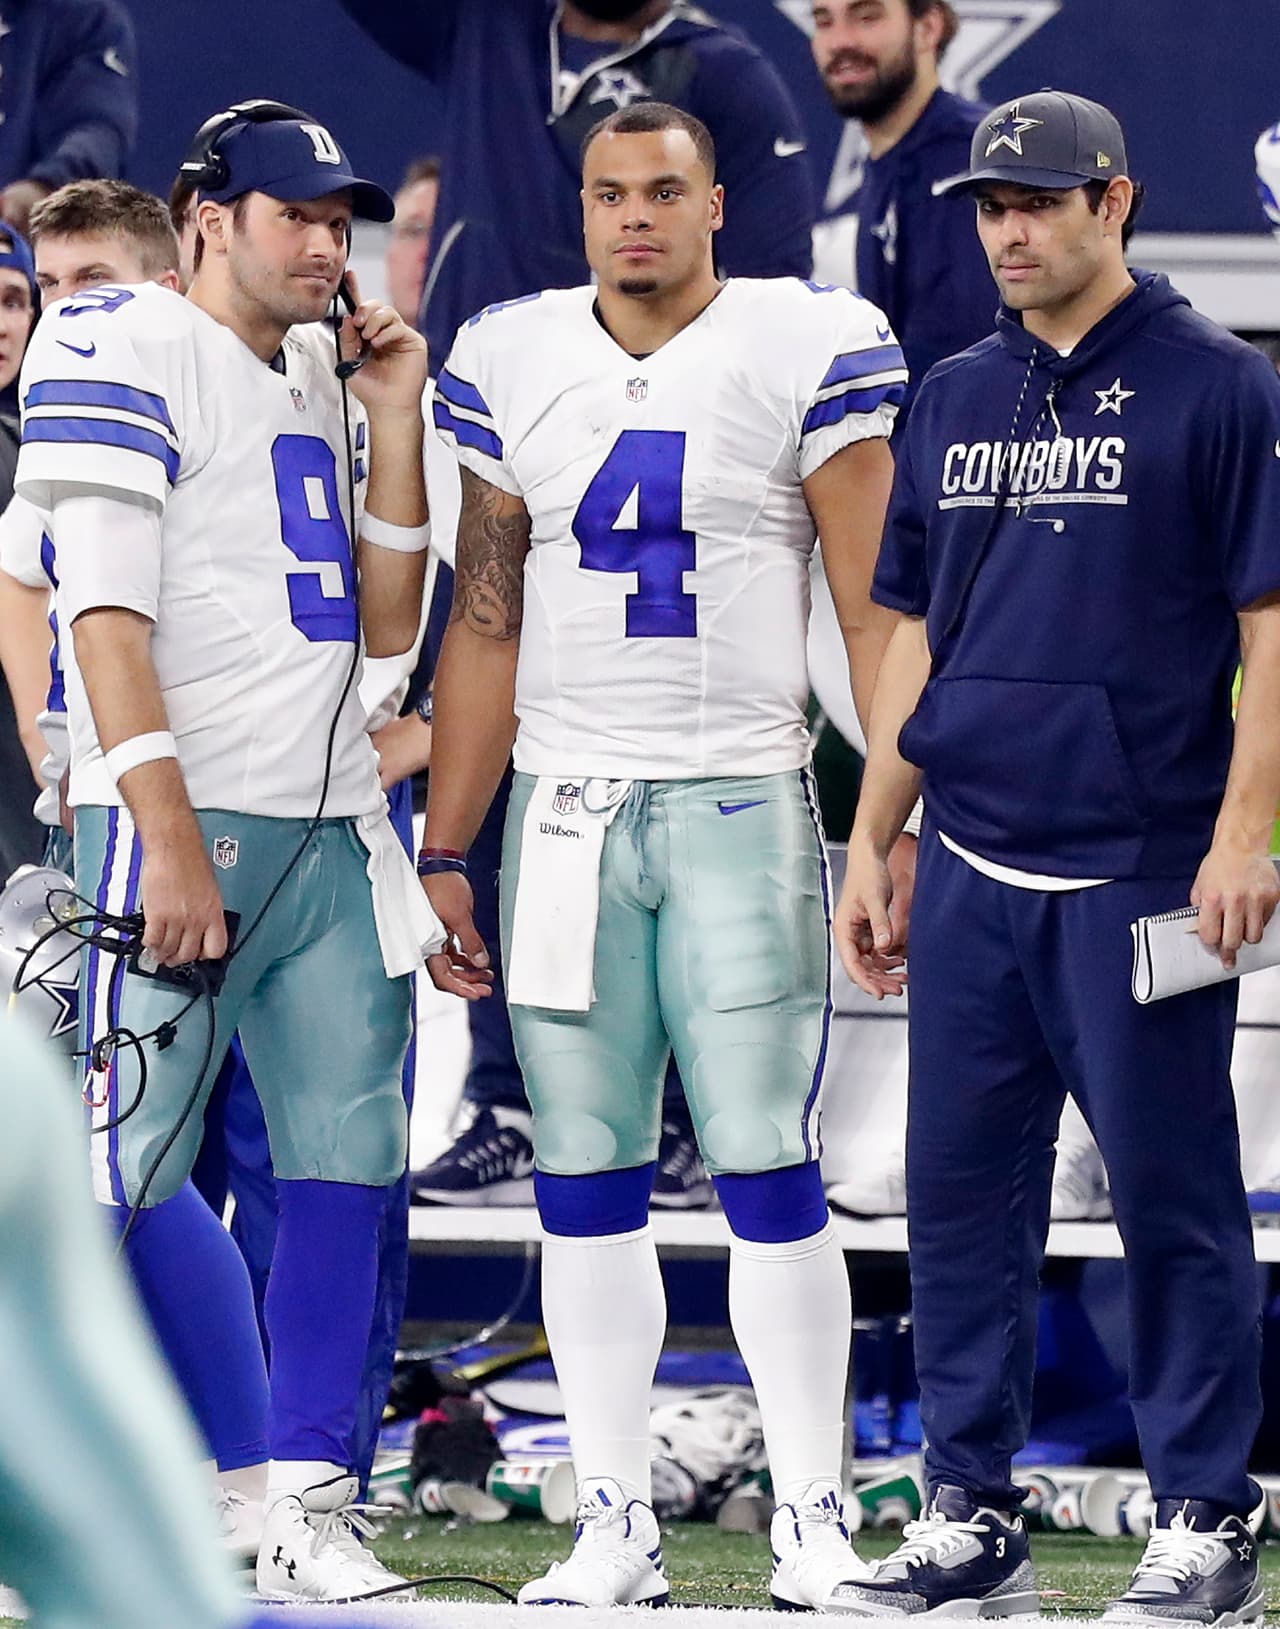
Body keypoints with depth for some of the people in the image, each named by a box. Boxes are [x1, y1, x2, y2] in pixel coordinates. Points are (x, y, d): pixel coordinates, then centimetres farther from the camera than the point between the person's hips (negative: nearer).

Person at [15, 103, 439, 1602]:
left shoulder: (324, 388, 18)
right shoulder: (130, 356, -6)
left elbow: (383, 626, 16)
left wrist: (392, 422, 9)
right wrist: (172, 843, -20)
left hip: (330, 832, 7)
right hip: (179, 821, -7)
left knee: (344, 1163, 1)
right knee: (127, 1171, -10)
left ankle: (306, 1505, 4)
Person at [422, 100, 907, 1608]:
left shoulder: (807, 352, -3)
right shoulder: (511, 366, 8)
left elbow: (879, 615, -3)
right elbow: (486, 629, 13)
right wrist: (444, 852, 10)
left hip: (743, 802, -3)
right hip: (564, 808, 3)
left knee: (767, 1176, -6)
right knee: (584, 1184, 3)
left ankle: (812, 1520, 2)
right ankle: (615, 1527, 9)